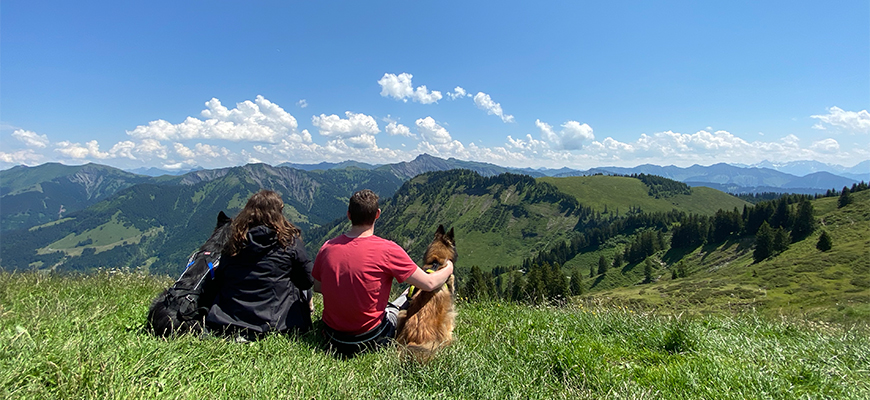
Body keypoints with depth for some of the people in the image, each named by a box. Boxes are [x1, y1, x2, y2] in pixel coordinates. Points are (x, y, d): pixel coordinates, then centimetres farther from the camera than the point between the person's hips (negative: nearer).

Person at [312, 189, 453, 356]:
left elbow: (317, 287, 6)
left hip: (332, 336, 5)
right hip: (368, 340, -4)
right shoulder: (387, 250, -22)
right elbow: (429, 284, -15)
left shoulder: (328, 247, -9)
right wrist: (448, 268, 5)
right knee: (409, 298, 19)